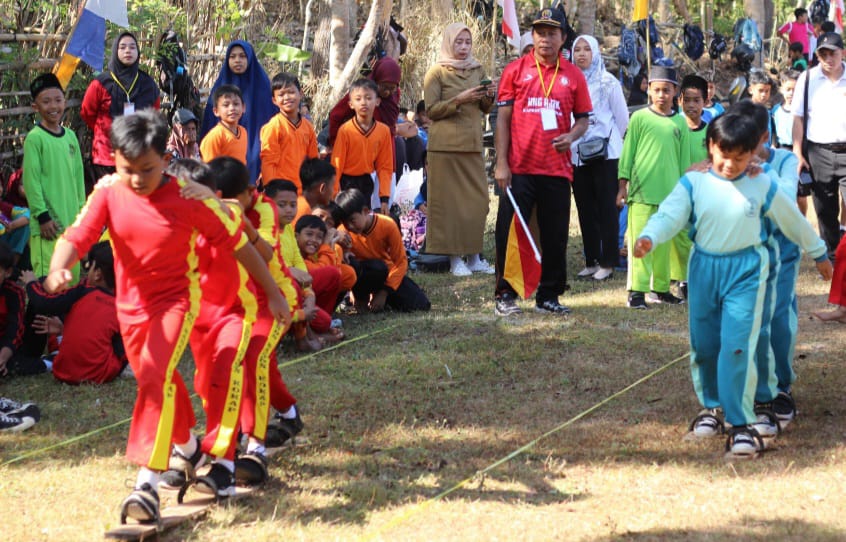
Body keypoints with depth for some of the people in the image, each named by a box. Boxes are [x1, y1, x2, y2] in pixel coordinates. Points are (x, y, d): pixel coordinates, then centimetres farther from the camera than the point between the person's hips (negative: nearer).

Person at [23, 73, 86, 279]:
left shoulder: (70, 136, 12)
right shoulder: (35, 138, -8)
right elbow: (31, 180, -10)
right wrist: (42, 216, -13)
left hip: (72, 222, 7)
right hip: (49, 224, -6)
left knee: (73, 276, 9)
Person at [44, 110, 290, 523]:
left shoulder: (188, 198, -19)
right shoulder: (108, 192, -11)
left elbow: (236, 243, -10)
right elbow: (77, 236, -22)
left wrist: (272, 292, -3)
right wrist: (58, 269, -45)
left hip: (176, 298, -5)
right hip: (131, 305, 5)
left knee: (155, 377, -25)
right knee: (163, 385, 22)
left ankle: (147, 483, -27)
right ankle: (188, 450, 50)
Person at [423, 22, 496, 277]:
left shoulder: (477, 70, 14)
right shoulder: (436, 72, 0)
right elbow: (431, 110, -6)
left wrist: (488, 98, -3)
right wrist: (459, 100, -17)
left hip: (472, 145, 5)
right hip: (446, 145, -5)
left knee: (478, 200, 2)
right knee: (450, 202, -4)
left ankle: (474, 257, 9)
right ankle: (455, 259, -1)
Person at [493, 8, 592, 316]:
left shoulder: (573, 76, 8)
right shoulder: (515, 70, 3)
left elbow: (583, 118, 13)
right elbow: (503, 118, 1)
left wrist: (571, 136, -11)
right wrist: (501, 163, -5)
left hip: (557, 169, 2)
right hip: (519, 168, -2)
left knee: (555, 235, 5)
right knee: (510, 232, 0)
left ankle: (549, 296, 15)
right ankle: (505, 295, 8)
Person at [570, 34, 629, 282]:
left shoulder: (608, 82, 0)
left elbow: (622, 118, 5)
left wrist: (609, 141, 10)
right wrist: (569, 139, 5)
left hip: (605, 153, -3)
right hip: (577, 155, 4)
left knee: (607, 207, -3)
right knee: (585, 208, 6)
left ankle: (607, 262, -1)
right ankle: (591, 260, 13)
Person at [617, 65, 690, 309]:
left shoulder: (680, 123, 9)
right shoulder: (640, 118, 1)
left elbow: (684, 159, 14)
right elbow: (628, 153, 3)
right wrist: (623, 186, 1)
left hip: (670, 192, 3)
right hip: (642, 191, -3)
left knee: (664, 243, 8)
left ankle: (661, 288, 17)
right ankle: (636, 291, -6)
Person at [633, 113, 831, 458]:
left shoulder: (762, 187, 0)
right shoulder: (694, 183, -1)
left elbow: (793, 222, 13)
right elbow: (670, 215, -12)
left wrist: (818, 254, 23)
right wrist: (648, 238, -33)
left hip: (745, 272, -2)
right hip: (704, 268, 2)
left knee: (737, 346, -14)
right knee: (704, 345, 12)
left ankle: (741, 423, -9)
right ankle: (711, 405, 35)